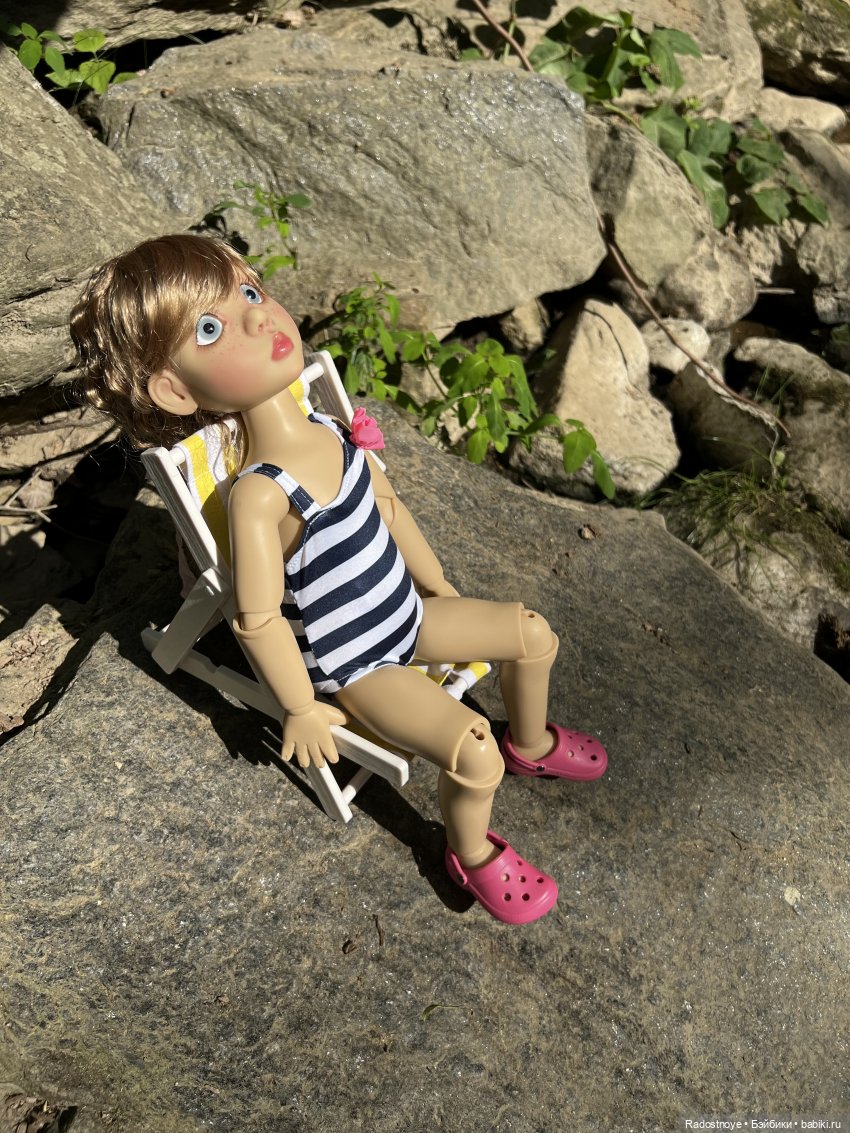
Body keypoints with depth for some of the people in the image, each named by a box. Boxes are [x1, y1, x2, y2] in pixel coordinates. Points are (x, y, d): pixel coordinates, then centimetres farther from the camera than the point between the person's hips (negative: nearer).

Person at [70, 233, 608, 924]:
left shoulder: (334, 431, -11)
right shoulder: (259, 494, -34)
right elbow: (259, 620, -25)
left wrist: (440, 587, 17)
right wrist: (301, 710, -12)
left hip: (408, 613, 8)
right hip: (355, 666, -7)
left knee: (535, 633, 11)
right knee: (472, 753, -19)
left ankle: (531, 744, 41)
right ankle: (473, 853, 16)